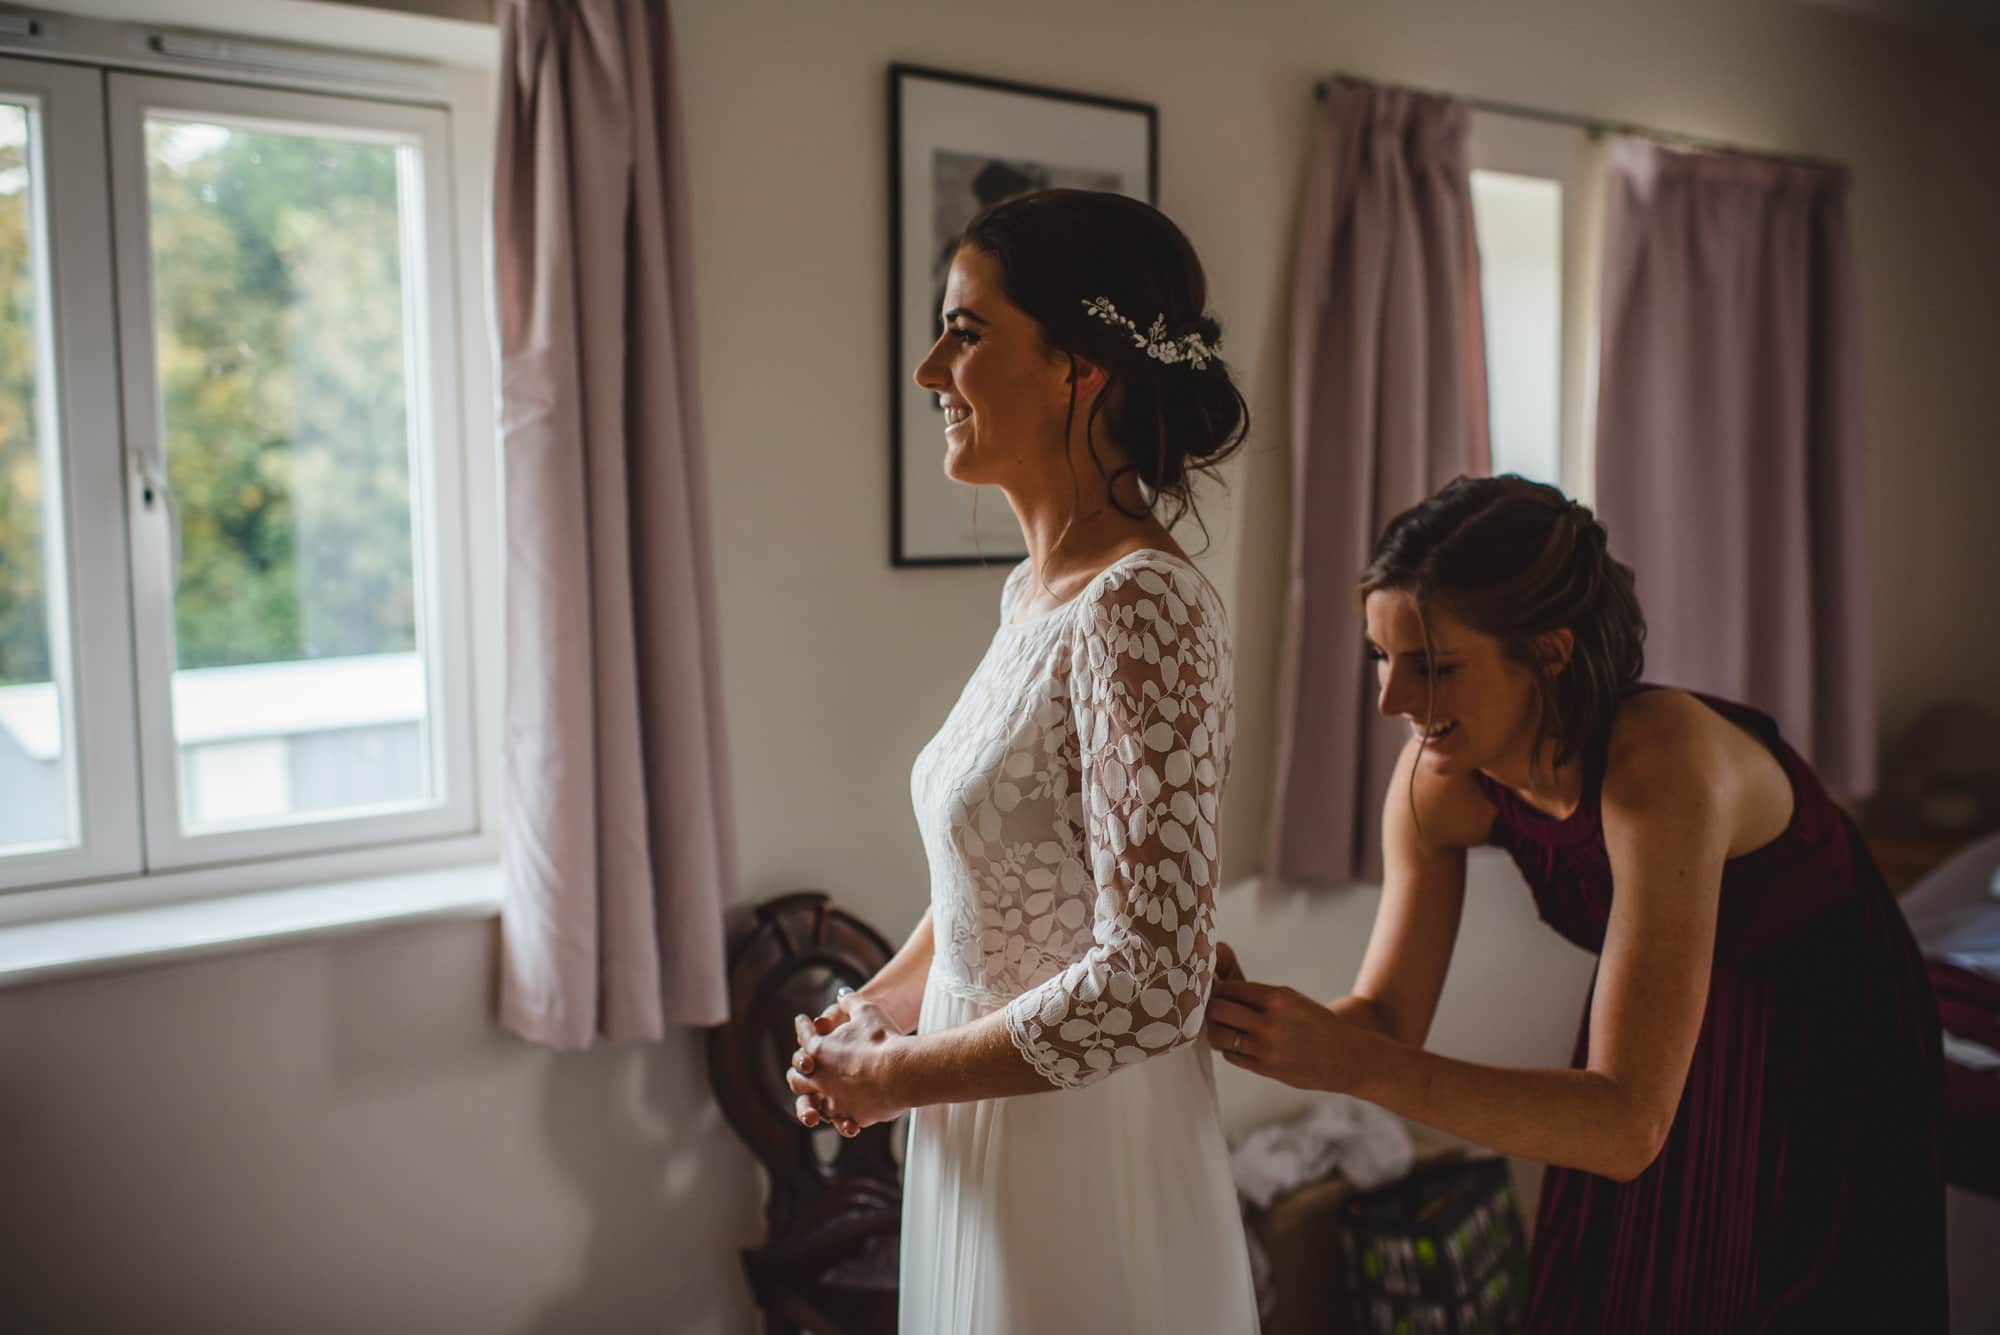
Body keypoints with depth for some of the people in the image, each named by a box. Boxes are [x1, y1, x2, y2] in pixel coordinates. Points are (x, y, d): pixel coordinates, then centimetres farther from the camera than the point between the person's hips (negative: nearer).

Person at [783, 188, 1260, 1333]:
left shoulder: (1143, 610, -23)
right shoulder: (1038, 592, 3)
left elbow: (1149, 985, -27)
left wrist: (890, 1078, -15)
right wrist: (877, 1008, 2)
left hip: (1083, 1164, -8)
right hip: (987, 1150, 8)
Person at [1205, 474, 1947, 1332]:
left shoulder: (1662, 764, -38)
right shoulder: (1439, 780, -19)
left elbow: (1627, 1126, -40)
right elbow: (1387, 1017, -11)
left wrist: (1352, 1064, -46)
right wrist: (1250, 1009, -30)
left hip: (1825, 1088, -5)